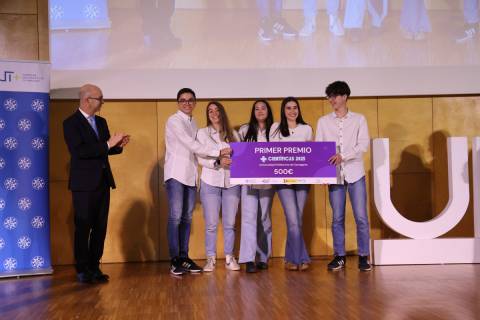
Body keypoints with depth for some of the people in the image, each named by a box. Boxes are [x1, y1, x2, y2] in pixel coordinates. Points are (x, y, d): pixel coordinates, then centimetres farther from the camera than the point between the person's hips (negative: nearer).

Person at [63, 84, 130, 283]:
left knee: (100, 227, 7)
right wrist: (107, 144, -21)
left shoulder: (101, 122, 14)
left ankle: (94, 267, 16)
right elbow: (79, 151, -20)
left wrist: (118, 145, -2)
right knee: (83, 228, 0)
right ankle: (82, 270, 8)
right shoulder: (71, 123, -8)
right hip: (84, 184, -7)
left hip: (103, 182, 7)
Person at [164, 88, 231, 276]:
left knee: (187, 217, 6)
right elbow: (191, 145, -14)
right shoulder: (174, 121, -6)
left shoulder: (193, 123, 17)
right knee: (175, 217, -8)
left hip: (191, 175, 7)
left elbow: (194, 148, 14)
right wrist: (218, 153, -16)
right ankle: (175, 260, -5)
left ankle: (184, 258, 11)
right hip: (176, 174, -7)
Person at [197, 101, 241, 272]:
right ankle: (211, 259, 6)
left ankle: (229, 258, 11)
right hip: (210, 182, -2)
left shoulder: (233, 134, 14)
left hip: (231, 182, 2)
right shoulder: (203, 133, 8)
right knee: (211, 224, -2)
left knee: (229, 223, 3)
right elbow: (200, 158, -2)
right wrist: (217, 163, -17)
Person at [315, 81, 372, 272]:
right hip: (334, 174, 2)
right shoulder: (323, 122, 10)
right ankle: (339, 256, 14)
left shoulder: (358, 119, 5)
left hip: (355, 173, -2)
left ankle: (363, 256, 7)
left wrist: (343, 155, -19)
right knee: (337, 218, 5)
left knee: (361, 217, -3)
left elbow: (363, 144, -5)